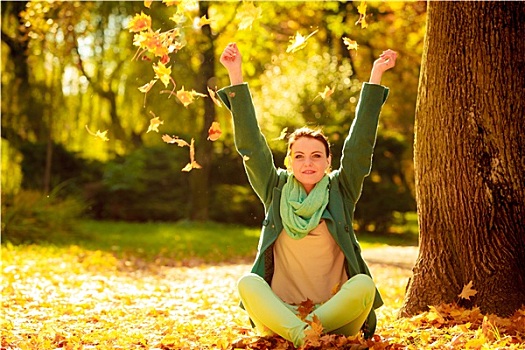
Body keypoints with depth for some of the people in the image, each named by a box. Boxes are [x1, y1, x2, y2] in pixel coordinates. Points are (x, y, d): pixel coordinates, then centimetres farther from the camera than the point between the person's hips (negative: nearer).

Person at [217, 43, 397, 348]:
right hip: (280, 311, 0)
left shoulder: (340, 192, 7)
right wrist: (236, 77, 0)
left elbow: (360, 143, 1)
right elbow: (251, 143, 4)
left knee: (364, 284, -29)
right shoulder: (276, 191, 9)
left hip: (336, 317, 0)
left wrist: (375, 77, -2)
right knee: (247, 283, -28)